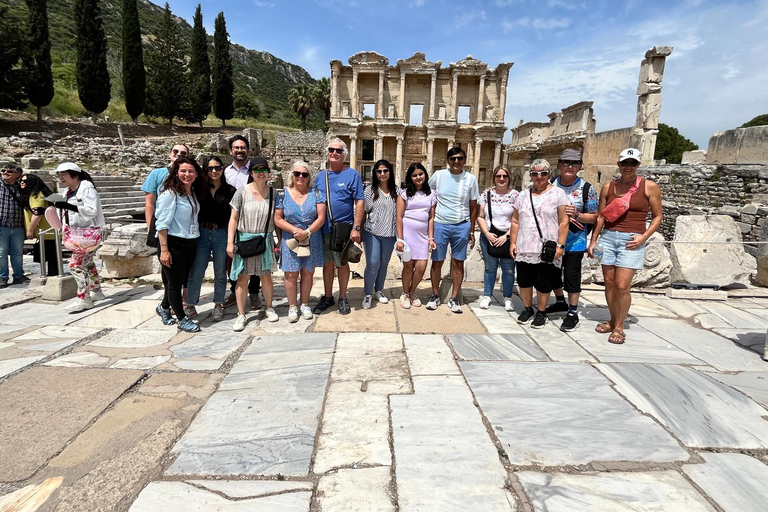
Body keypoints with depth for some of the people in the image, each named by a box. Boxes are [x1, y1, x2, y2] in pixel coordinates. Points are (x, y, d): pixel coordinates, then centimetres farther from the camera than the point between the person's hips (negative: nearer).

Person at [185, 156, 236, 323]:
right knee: (195, 273, 2)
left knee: (220, 273, 9)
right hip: (201, 234, 1)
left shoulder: (230, 191, 2)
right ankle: (190, 306, 16)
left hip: (222, 234, 0)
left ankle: (218, 306, 23)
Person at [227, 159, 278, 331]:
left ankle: (269, 308, 28)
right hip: (244, 239, -2)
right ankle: (241, 315, 13)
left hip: (265, 240, 2)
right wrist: (230, 242, -8)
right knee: (242, 278, 2)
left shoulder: (273, 193, 3)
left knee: (266, 277, 9)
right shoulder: (242, 192, -4)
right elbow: (234, 218, -3)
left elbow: (276, 219, 7)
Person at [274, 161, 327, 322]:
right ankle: (292, 306, 15)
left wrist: (307, 232, -17)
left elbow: (321, 217, -5)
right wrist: (294, 230, -15)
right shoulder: (283, 195, 2)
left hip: (312, 241, 1)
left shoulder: (316, 194, 2)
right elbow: (278, 219, -1)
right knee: (291, 274, 1)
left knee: (308, 273, 8)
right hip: (290, 240, -1)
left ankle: (305, 304, 23)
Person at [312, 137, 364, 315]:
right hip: (323, 229, 4)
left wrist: (356, 228, -15)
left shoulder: (352, 174, -4)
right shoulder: (321, 175, 10)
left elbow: (360, 201, -8)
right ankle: (327, 297, 27)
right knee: (327, 264, 13)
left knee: (342, 264, 8)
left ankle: (343, 298, 23)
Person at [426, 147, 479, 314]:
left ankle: (454, 298, 16)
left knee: (458, 262, 5)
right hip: (440, 224, 0)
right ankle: (435, 295, 19)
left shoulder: (471, 179, 2)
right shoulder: (438, 175, 1)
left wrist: (472, 231, 6)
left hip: (462, 226, 0)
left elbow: (473, 207, 7)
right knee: (437, 261, 4)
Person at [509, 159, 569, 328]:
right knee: (524, 281, 10)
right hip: (524, 249, 4)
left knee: (543, 284, 3)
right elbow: (515, 221, 13)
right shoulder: (523, 195, 12)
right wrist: (513, 242, 5)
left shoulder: (557, 193, 0)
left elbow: (564, 222, -5)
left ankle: (541, 312, 21)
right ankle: (527, 309, 29)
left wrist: (560, 245, -11)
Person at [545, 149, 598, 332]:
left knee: (571, 276, -1)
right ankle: (560, 302, 39)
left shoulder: (586, 189, -8)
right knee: (553, 273, 16)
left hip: (574, 242, -4)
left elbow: (594, 216, -6)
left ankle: (573, 313, 13)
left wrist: (577, 215, -22)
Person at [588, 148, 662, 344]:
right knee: (609, 283, 7)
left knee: (622, 286, -8)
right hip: (608, 238, 3)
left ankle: (619, 327, 7)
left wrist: (644, 237, -9)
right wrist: (593, 241, 8)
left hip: (631, 241, -3)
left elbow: (657, 216, 4)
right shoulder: (608, 187, 7)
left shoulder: (649, 187, 0)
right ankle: (613, 321, 22)